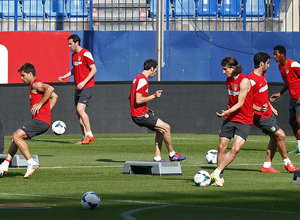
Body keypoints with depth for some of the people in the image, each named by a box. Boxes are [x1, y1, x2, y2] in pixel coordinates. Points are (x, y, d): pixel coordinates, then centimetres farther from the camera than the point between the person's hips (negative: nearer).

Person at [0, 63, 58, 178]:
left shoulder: (36, 84, -7)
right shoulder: (35, 86, 23)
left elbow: (50, 88, -28)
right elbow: (54, 96, 31)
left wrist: (40, 104, -23)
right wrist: (47, 110, 20)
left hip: (40, 120, -11)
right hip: (39, 120, 11)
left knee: (17, 136, -18)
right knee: (15, 137, 15)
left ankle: (31, 163, -16)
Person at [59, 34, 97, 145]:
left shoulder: (85, 54, -12)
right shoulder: (74, 54, 14)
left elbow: (94, 70, -14)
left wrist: (84, 82, -21)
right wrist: (64, 77, 14)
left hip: (87, 86, -9)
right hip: (78, 88, 9)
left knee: (80, 109, -19)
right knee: (78, 111, 5)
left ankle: (89, 135, -13)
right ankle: (85, 137, 10)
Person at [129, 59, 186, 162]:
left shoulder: (138, 78, 16)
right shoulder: (142, 80, -17)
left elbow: (131, 97, 22)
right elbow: (138, 100, -24)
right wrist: (154, 96, -15)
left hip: (137, 115, 10)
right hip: (140, 115, -10)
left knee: (161, 129, 16)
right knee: (166, 127, -8)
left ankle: (157, 157, 12)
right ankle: (172, 154, 3)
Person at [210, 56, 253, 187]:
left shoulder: (244, 81, -15)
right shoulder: (229, 80, 9)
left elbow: (240, 103, -18)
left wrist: (227, 112, -28)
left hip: (244, 120, -6)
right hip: (230, 118, 7)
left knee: (235, 148, -17)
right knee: (222, 147, 0)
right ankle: (220, 177, 9)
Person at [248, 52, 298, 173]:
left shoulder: (263, 75, 9)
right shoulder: (252, 80, -22)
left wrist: (271, 107, 25)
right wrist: (258, 109, -33)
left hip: (268, 114, 10)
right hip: (260, 117, -10)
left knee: (275, 138, 10)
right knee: (280, 135, -10)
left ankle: (267, 165, 16)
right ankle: (287, 163, 5)